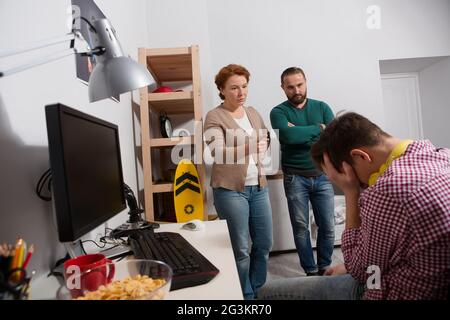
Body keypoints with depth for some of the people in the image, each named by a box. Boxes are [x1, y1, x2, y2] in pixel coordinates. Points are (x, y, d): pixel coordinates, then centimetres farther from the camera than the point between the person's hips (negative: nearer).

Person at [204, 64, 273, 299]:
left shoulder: (253, 112, 12)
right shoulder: (214, 117, -7)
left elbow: (265, 141, 25)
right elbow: (218, 152, -22)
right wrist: (246, 149, -34)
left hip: (258, 187, 6)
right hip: (230, 189, -6)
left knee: (264, 244, 14)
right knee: (240, 249, 1)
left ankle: (258, 290, 35)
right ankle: (246, 295, 24)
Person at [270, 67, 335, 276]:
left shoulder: (321, 107, 7)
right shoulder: (278, 112, -2)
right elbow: (288, 136, -21)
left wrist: (300, 134, -13)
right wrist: (318, 128, -9)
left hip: (323, 176, 3)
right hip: (295, 178, -2)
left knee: (327, 226, 8)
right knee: (301, 227, 6)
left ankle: (325, 268, 29)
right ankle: (311, 271, 23)